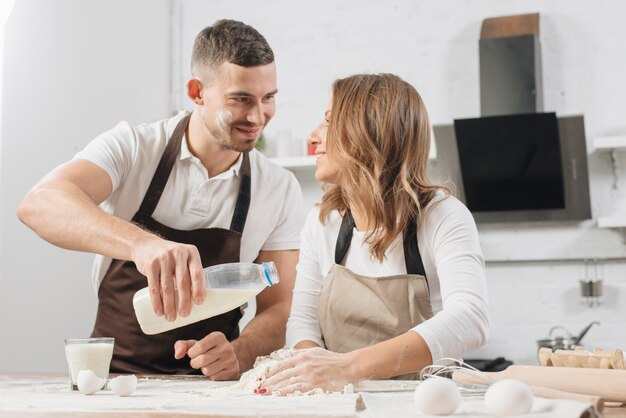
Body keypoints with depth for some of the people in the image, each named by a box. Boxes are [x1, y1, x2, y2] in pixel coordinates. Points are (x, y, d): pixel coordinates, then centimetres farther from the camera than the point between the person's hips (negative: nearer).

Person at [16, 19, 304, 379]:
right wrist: (141, 243, -41)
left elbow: (277, 312, 0)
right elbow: (39, 205, -23)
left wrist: (238, 354, -22)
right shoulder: (132, 147, -5)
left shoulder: (281, 190, 0)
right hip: (112, 374, -1)